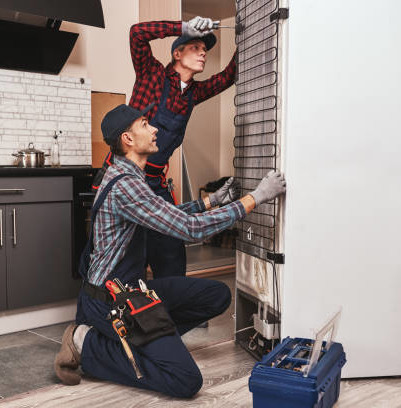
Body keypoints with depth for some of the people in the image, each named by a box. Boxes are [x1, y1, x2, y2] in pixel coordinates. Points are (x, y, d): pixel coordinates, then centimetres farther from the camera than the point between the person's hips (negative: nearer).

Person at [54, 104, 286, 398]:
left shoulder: (130, 176, 11)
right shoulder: (124, 183, -24)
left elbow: (170, 215, 23)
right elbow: (191, 228, -27)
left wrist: (211, 201, 16)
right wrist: (255, 197, -21)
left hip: (133, 286, 10)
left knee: (219, 295, 6)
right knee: (187, 381, -16)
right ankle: (89, 345, -4)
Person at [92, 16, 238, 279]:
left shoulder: (193, 92, 14)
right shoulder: (154, 74, -1)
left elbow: (228, 77, 23)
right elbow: (138, 33, -15)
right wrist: (185, 27, -18)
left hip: (156, 183, 6)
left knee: (172, 261, 6)